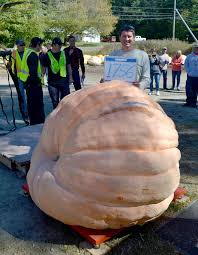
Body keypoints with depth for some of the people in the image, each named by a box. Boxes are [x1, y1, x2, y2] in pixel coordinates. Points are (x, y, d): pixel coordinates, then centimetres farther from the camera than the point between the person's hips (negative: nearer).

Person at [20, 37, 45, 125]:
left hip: (28, 82, 10)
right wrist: (38, 80, -14)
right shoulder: (33, 55, -18)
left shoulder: (27, 52, 13)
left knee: (31, 104, 17)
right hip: (34, 84, -10)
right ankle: (39, 123, 0)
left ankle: (33, 123, 27)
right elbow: (33, 71, -25)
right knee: (38, 104, -4)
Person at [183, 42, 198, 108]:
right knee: (189, 90, 4)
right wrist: (189, 72, -4)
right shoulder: (189, 56, 6)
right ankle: (189, 102, 16)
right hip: (190, 76, 1)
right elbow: (186, 65, 8)